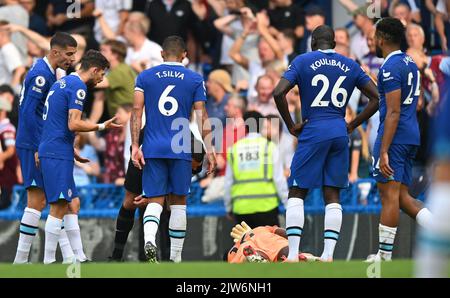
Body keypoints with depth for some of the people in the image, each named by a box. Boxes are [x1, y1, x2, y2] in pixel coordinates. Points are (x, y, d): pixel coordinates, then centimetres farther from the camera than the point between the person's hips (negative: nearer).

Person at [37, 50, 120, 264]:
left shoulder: (62, 83, 18)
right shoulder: (78, 87, -12)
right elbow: (73, 124, -20)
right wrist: (101, 126, -8)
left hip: (49, 150, 10)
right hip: (58, 155, -10)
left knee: (72, 203, 13)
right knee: (59, 207, -7)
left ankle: (78, 257, 14)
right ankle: (48, 261, -7)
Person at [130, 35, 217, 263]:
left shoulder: (145, 77, 6)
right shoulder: (194, 80, 4)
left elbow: (136, 113, 0)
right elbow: (202, 118, 1)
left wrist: (135, 146, -1)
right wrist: (209, 150, 5)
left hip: (152, 149, 1)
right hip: (181, 150, -1)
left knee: (155, 200, 3)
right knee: (178, 202, 9)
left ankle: (149, 240, -25)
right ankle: (175, 257, 12)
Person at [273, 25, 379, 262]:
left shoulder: (303, 62, 0)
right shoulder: (350, 65, 11)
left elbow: (278, 93, -12)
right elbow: (377, 97, 9)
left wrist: (291, 126, -2)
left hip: (313, 132, -3)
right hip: (340, 133, 3)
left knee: (297, 193, 3)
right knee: (332, 196, 8)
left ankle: (292, 254, -6)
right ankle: (328, 254, -1)